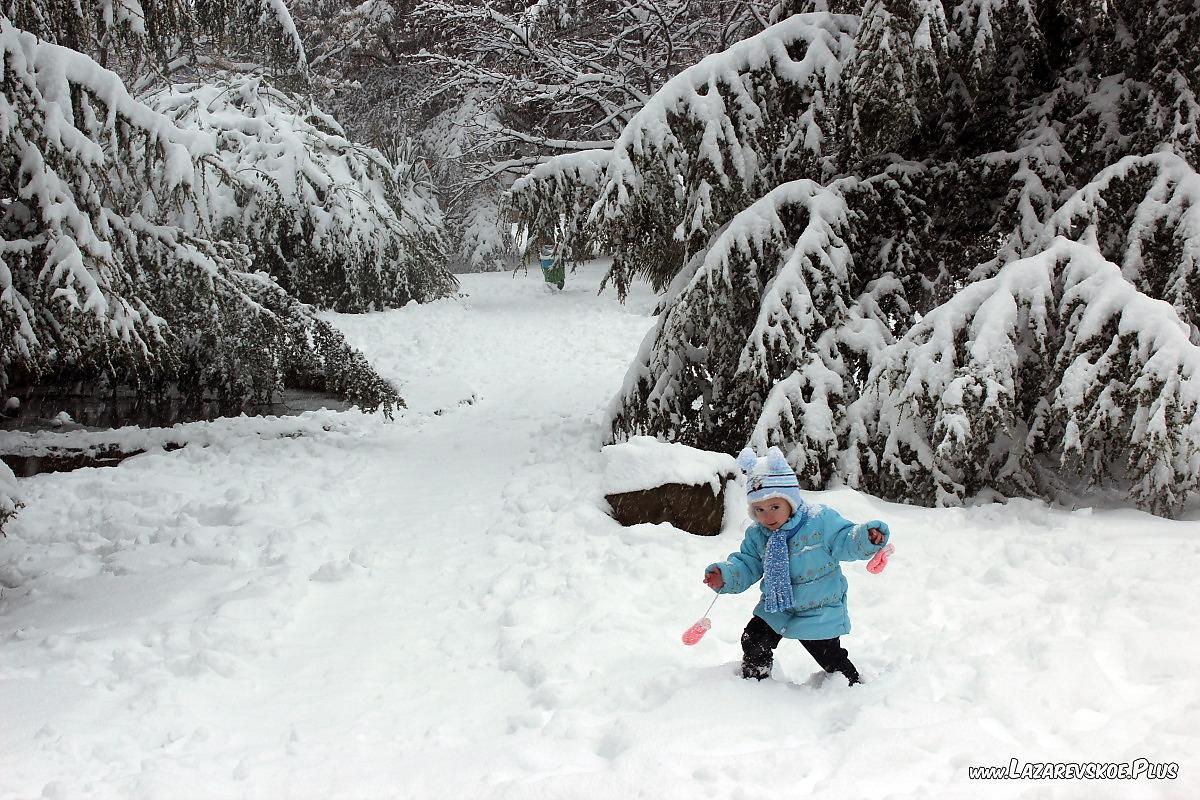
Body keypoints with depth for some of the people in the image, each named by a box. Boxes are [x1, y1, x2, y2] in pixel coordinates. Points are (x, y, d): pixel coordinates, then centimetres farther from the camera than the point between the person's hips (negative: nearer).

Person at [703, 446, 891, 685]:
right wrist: (725, 576, -15)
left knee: (830, 658, 2)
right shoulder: (756, 535, -3)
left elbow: (845, 541, -18)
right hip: (776, 608, 4)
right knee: (753, 644, 0)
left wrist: (868, 538, -38)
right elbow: (746, 565, 3)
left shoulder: (821, 520, -18)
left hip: (820, 610, -4)